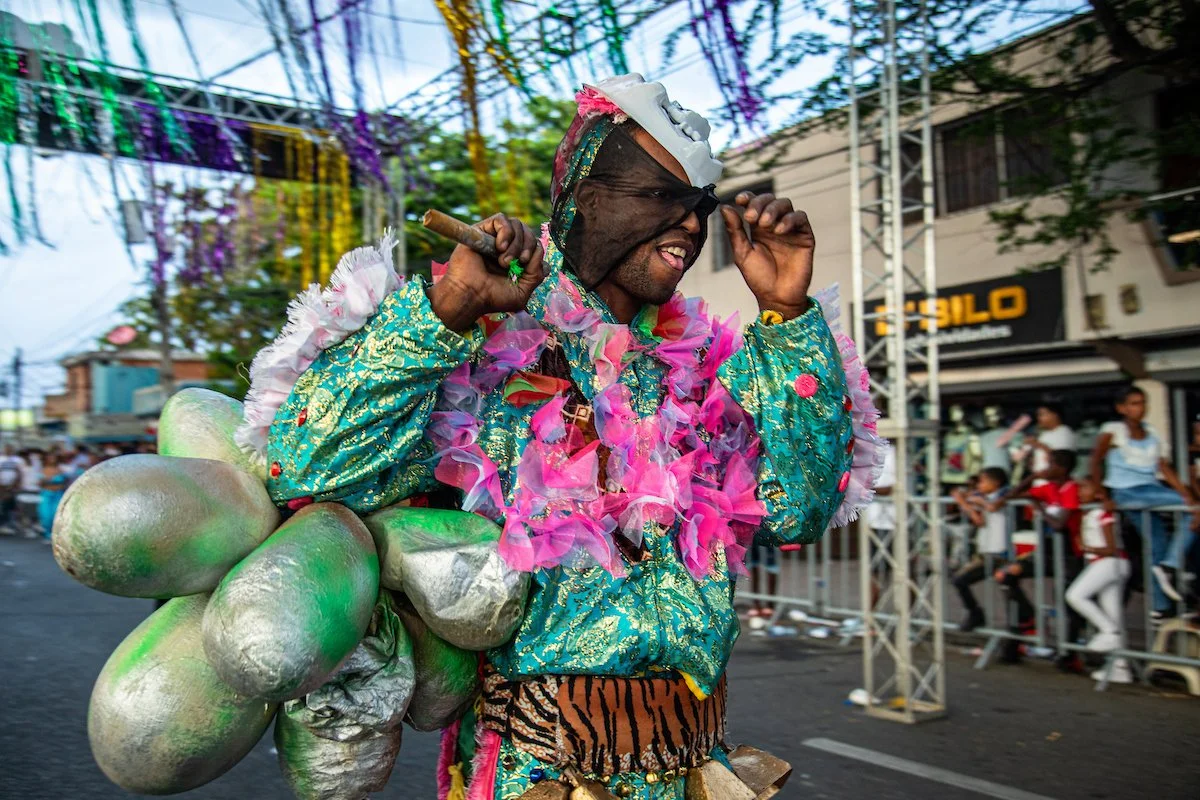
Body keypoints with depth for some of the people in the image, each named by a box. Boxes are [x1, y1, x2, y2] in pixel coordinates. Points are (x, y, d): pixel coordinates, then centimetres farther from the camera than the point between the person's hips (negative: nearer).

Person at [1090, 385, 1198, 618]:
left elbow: (1165, 468, 6)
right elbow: (1096, 462, -2)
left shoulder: (1152, 433, 11)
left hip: (1152, 490, 6)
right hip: (1127, 494, -6)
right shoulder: (1113, 432, -4)